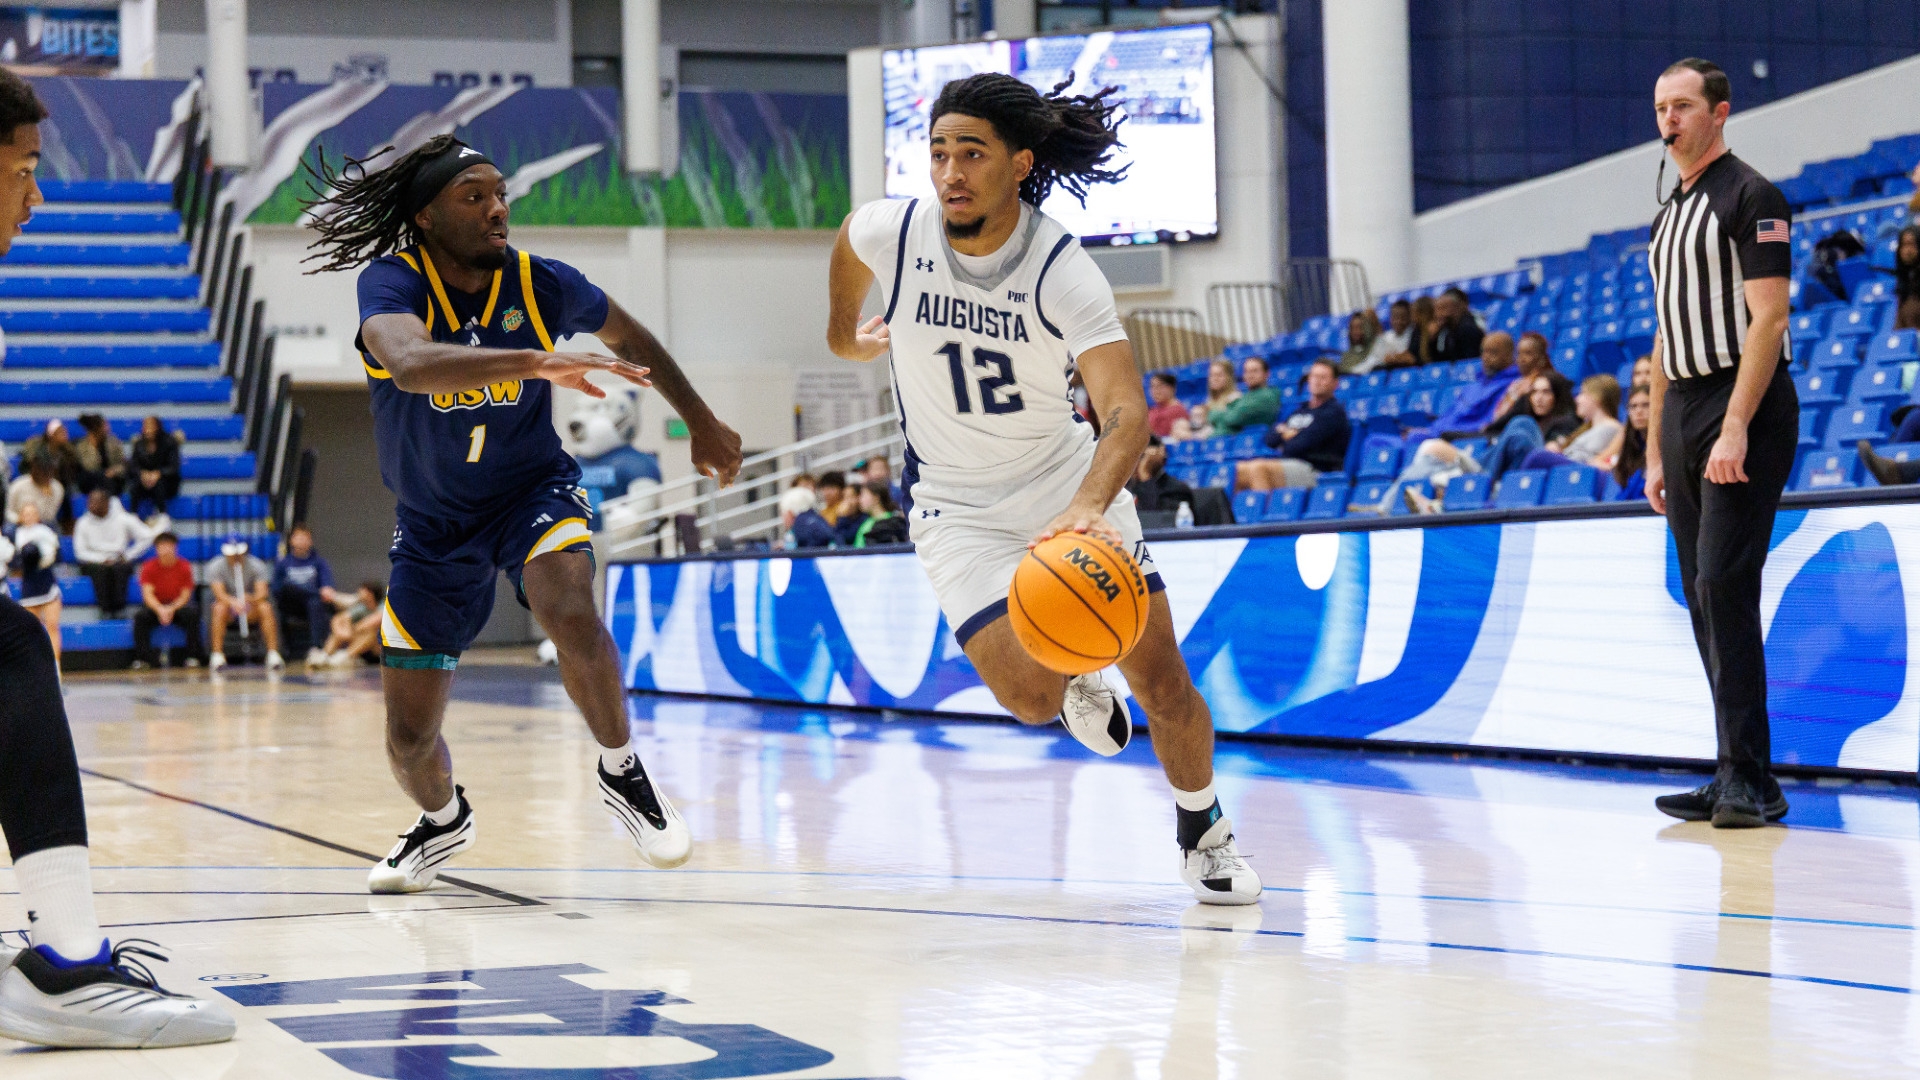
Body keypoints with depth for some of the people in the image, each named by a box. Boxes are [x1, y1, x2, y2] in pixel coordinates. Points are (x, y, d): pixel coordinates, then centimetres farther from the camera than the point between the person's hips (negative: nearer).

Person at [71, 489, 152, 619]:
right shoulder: (83, 523, 2)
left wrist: (128, 556, -5)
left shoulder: (122, 519, 0)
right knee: (100, 570, -36)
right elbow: (80, 552, -2)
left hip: (119, 561, 0)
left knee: (119, 568, -36)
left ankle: (118, 609, -33)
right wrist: (102, 560, -16)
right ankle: (105, 609, -33)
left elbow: (147, 537, 0)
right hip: (93, 563, 0)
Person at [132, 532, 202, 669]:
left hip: (178, 606, 0)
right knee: (140, 616, -31)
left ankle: (192, 657, -25)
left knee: (192, 613, -32)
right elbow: (148, 595, -12)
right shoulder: (149, 567, -4)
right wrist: (160, 610, -31)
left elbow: (185, 596, -7)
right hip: (155, 606, 0)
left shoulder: (184, 567, -4)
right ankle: (143, 658, -24)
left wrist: (171, 609, -26)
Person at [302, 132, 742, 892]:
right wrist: (537, 362, -56)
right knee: (408, 737, 4)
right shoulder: (391, 282, -21)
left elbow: (630, 338, 9)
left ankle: (621, 772, -9)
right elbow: (410, 363, -44)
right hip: (433, 522, 0)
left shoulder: (539, 284, -12)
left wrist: (702, 423, 14)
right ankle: (444, 821, 40)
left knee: (570, 615, -34)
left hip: (533, 488, 0)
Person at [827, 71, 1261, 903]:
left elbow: (1125, 410, -35)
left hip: (1069, 487, 0)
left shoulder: (1064, 272, -23)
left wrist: (1088, 507, -53)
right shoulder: (891, 231, -17)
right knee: (1029, 696, -19)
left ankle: (1202, 833, 24)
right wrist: (843, 330, 26)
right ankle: (1071, 685, 20)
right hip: (957, 506, 0)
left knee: (1163, 683, -4)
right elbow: (848, 241, 10)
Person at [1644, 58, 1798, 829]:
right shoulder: (1668, 216, 20)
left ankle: (1749, 777, -14)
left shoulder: (1750, 197, -6)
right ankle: (1739, 780, 9)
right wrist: (1656, 449, 17)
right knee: (1703, 596, 6)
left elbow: (1768, 317, -14)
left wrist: (1735, 427, -22)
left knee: (1724, 584, -15)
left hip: (1745, 408, -8)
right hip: (1682, 409, 9)